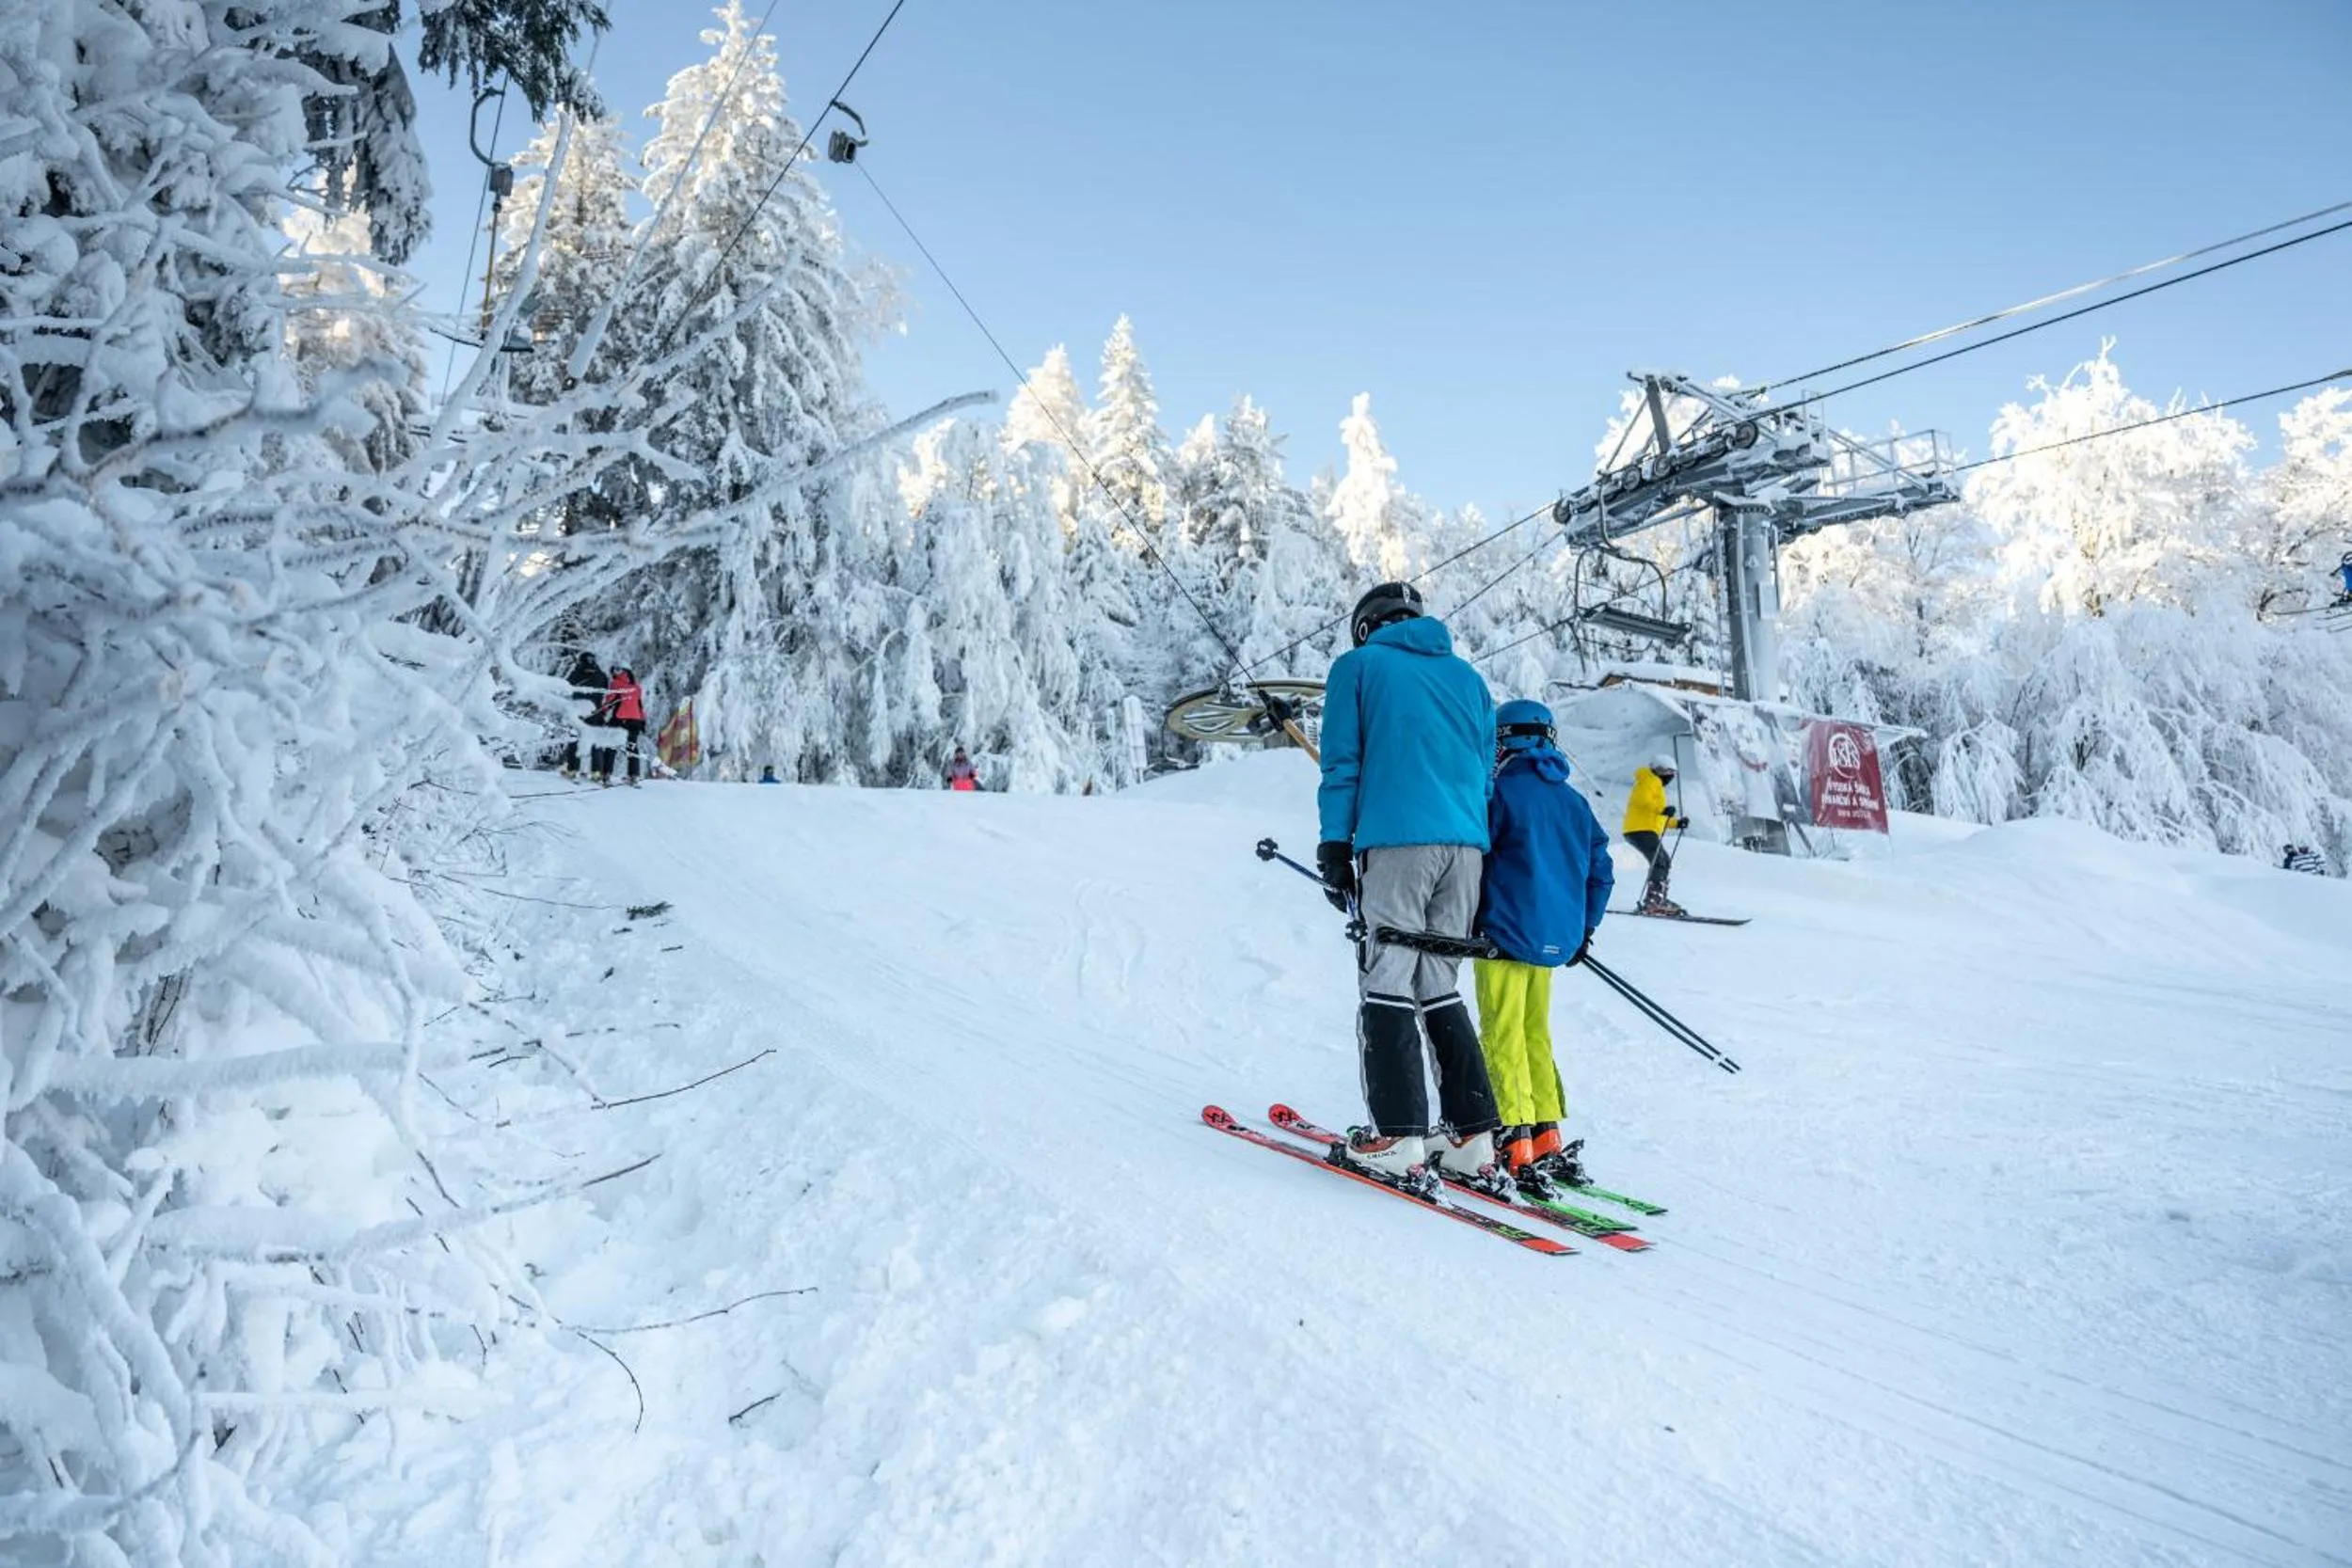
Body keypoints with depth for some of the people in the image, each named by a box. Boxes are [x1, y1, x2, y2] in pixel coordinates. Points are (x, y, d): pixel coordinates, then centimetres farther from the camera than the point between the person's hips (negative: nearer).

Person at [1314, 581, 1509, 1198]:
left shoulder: (1357, 665, 10)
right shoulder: (1466, 675, 23)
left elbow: (1342, 762, 1)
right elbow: (1485, 768, 21)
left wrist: (1335, 846, 0)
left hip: (1397, 842, -5)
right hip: (1466, 845, 5)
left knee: (1386, 987, -2)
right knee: (1440, 989, 12)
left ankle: (1398, 1141, -7)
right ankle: (1472, 1140, 10)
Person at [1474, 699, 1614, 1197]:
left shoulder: (1503, 790, -7)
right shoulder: (1574, 801, 12)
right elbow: (1601, 870, 15)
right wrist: (1585, 928, 22)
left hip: (1507, 933, -7)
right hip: (1556, 940, 7)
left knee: (1503, 1038, -4)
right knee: (1535, 1034, 17)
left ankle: (1517, 1150, -9)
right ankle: (1548, 1141, 19)